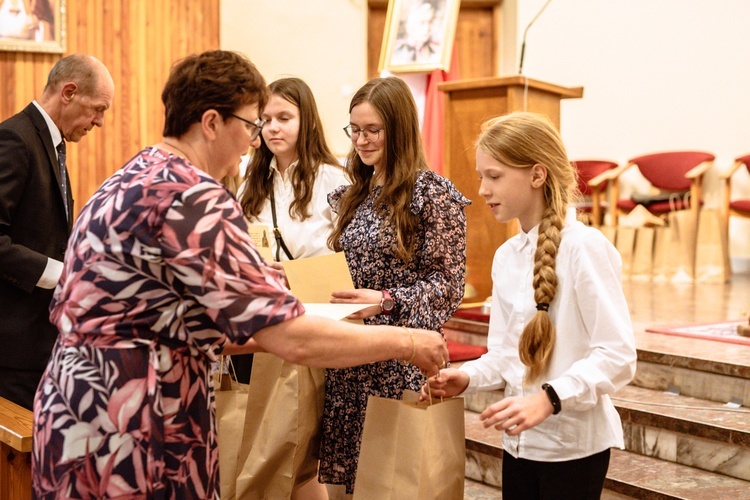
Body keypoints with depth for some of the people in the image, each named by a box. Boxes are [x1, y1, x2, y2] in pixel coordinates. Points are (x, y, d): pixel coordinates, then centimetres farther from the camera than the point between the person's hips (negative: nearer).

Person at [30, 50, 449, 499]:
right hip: (129, 432, -10)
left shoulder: (137, 178, 10)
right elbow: (293, 339, -23)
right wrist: (407, 342, -12)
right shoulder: (192, 198, -20)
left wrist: (263, 335, 14)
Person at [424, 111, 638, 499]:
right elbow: (504, 352, 11)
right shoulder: (505, 255, 7)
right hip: (519, 442, 6)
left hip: (574, 446, -6)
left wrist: (549, 398, -28)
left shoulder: (584, 247, -14)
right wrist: (468, 378, -8)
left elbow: (618, 355, -17)